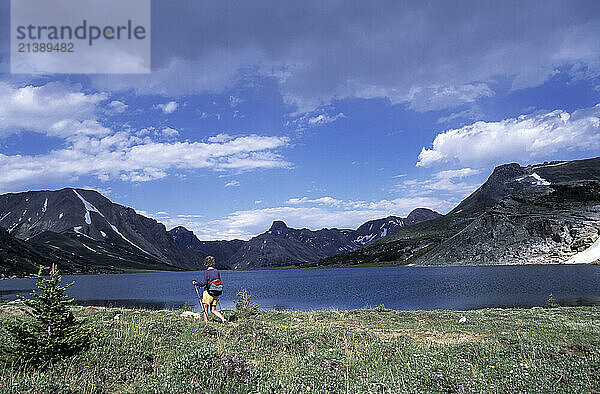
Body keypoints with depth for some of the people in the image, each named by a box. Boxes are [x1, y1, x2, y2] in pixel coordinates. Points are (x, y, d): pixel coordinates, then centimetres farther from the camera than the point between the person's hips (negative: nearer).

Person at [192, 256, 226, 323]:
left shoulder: (207, 272, -10)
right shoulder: (217, 271, 8)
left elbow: (204, 283, -15)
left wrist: (195, 283, -1)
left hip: (208, 293, -6)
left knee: (205, 309, 6)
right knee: (213, 309, 14)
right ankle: (223, 318, -1)